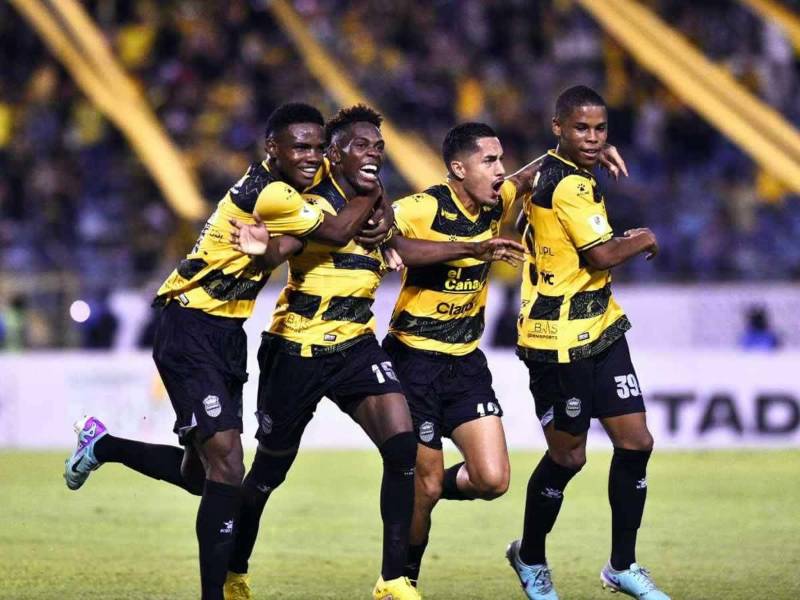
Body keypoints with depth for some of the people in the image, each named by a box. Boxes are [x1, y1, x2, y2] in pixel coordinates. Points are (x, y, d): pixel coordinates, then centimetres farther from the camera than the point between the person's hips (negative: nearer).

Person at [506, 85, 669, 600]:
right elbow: (601, 255, -22)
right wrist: (644, 241, -4)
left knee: (636, 442, 4)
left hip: (599, 330, 10)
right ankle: (531, 558, 23)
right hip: (560, 342, -10)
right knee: (568, 455, 2)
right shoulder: (570, 185, -19)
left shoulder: (550, 173, 11)